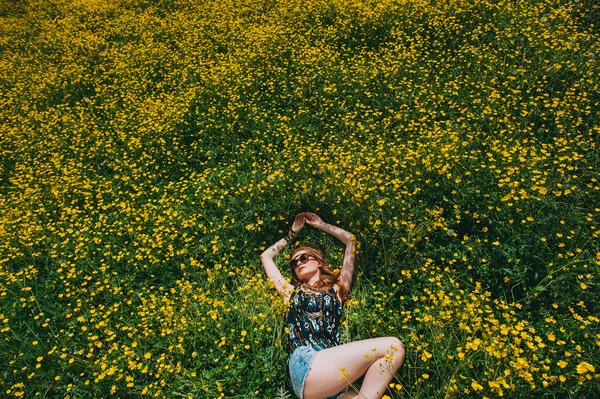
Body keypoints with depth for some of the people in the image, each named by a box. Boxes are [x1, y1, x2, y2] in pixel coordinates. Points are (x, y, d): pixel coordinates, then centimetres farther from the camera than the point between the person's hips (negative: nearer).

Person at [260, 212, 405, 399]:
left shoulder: (337, 289, 22)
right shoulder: (291, 293, 22)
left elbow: (350, 240, 26)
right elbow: (266, 256, 32)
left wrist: (320, 224, 37)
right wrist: (293, 233, 41)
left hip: (333, 369, 2)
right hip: (306, 368, -2)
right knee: (392, 346, -16)